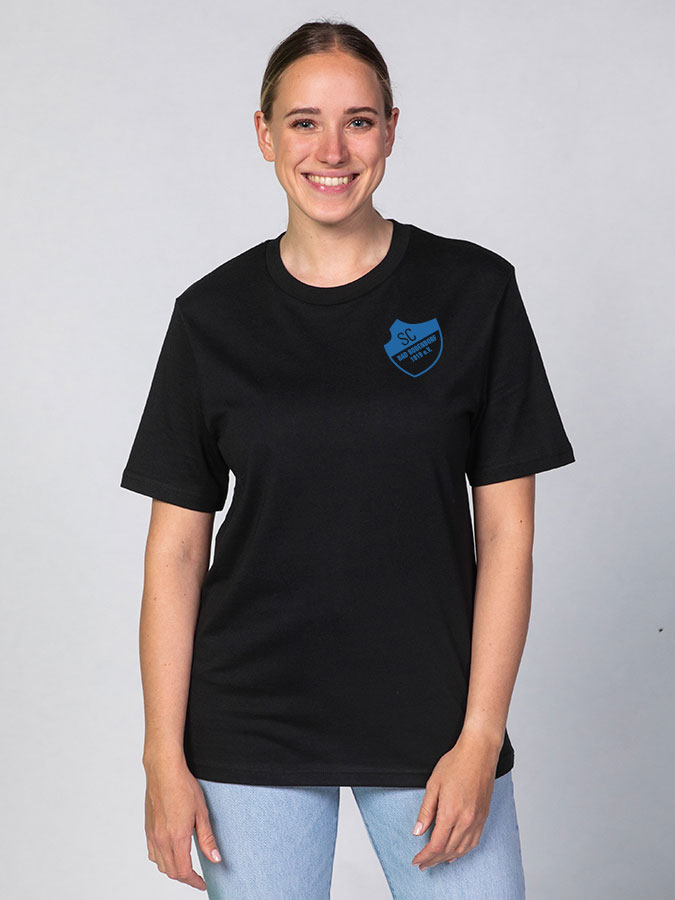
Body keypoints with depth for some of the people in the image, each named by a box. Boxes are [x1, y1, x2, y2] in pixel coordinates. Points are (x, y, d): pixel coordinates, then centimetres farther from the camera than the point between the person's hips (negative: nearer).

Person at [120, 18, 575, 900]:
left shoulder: (474, 291, -2)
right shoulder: (213, 315, 1)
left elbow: (506, 529, -2)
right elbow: (175, 548, 2)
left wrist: (479, 736, -7)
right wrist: (164, 754, -2)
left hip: (430, 719, 0)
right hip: (248, 734, 1)